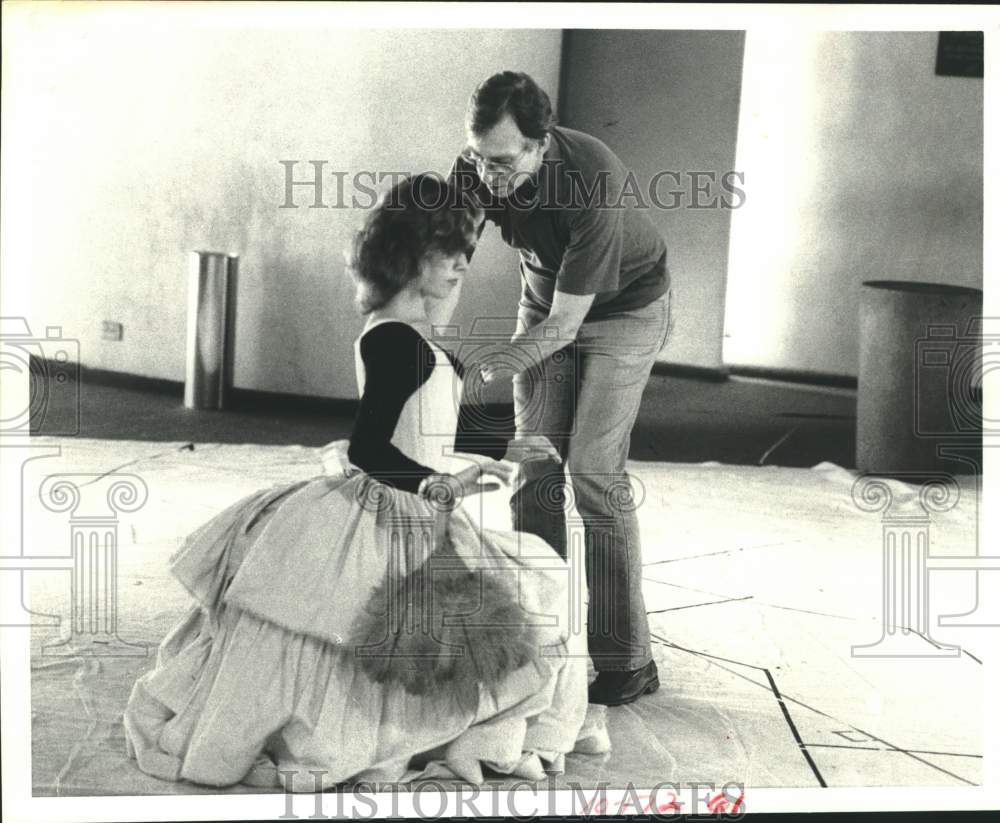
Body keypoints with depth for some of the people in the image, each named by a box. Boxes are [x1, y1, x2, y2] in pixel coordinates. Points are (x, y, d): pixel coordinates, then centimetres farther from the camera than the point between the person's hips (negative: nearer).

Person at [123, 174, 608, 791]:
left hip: (412, 516, 10)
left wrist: (503, 452, 25)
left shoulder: (413, 337, 11)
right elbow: (370, 448, -27)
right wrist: (440, 485, -40)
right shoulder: (396, 341, -20)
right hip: (385, 518, -10)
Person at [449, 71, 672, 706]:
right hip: (546, 300, 6)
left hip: (624, 309, -5)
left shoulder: (593, 191, -38)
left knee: (595, 470, -13)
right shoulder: (477, 169, -21)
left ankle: (627, 662, -5)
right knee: (534, 465, -1)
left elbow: (563, 326, -33)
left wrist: (479, 373, -38)